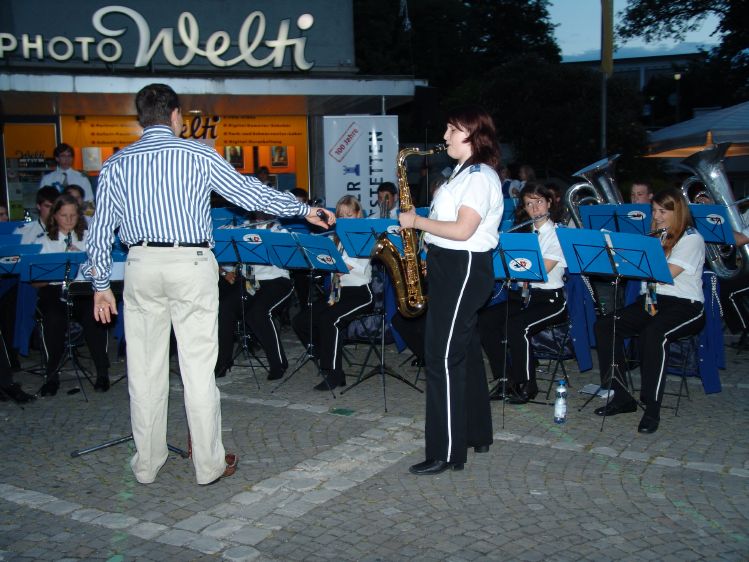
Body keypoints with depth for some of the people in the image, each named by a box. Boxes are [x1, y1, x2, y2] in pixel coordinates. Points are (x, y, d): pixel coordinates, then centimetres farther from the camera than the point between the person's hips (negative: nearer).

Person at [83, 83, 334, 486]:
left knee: (144, 370, 10)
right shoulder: (197, 154, 0)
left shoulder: (116, 165, 8)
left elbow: (101, 230, 10)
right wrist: (305, 210, 12)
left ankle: (147, 464, 20)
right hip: (192, 264, -3)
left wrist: (100, 285, 18)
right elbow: (251, 193, 2)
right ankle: (209, 464, 12)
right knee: (198, 369, 3)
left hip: (142, 266, 3)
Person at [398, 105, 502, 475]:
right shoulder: (464, 172, 17)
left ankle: (446, 452, -4)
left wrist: (417, 221, -14)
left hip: (464, 271, -11)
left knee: (444, 359, -10)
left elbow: (462, 230, -24)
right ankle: (475, 433, 29)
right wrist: (432, 257, 12)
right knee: (464, 353, 17)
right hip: (451, 268, 11)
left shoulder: (480, 176, -15)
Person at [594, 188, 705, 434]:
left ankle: (652, 408, -27)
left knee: (653, 333, -37)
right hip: (650, 300, 7)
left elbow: (665, 275, -16)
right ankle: (621, 397, -12)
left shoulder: (692, 239, -4)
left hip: (685, 305, -7)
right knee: (604, 326, -16)